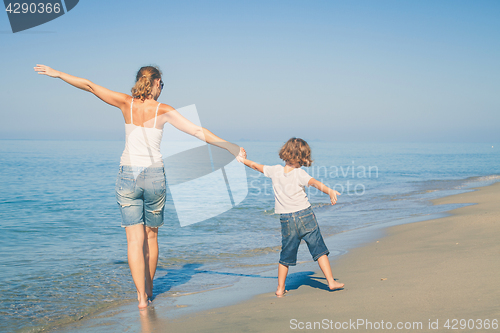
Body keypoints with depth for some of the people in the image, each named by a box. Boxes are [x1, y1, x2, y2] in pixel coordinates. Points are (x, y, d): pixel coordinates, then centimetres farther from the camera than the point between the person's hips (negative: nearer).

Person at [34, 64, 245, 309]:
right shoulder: (163, 111, -5)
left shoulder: (127, 103, -1)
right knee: (151, 236, 16)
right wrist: (231, 147, -1)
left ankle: (141, 296, -6)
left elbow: (88, 85, 6)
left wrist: (57, 74, 18)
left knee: (135, 238, 0)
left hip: (128, 175, 1)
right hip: (154, 176, 0)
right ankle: (149, 289, 28)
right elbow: (198, 131, -7)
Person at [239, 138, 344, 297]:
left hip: (286, 220, 3)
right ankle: (331, 282, 6)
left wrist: (242, 159, 33)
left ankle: (280, 288, 17)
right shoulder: (300, 173, -9)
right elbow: (315, 183, -26)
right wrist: (330, 191, -37)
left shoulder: (275, 171, 2)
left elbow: (256, 166, 16)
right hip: (305, 215, -3)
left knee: (286, 255, 14)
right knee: (319, 250, 6)